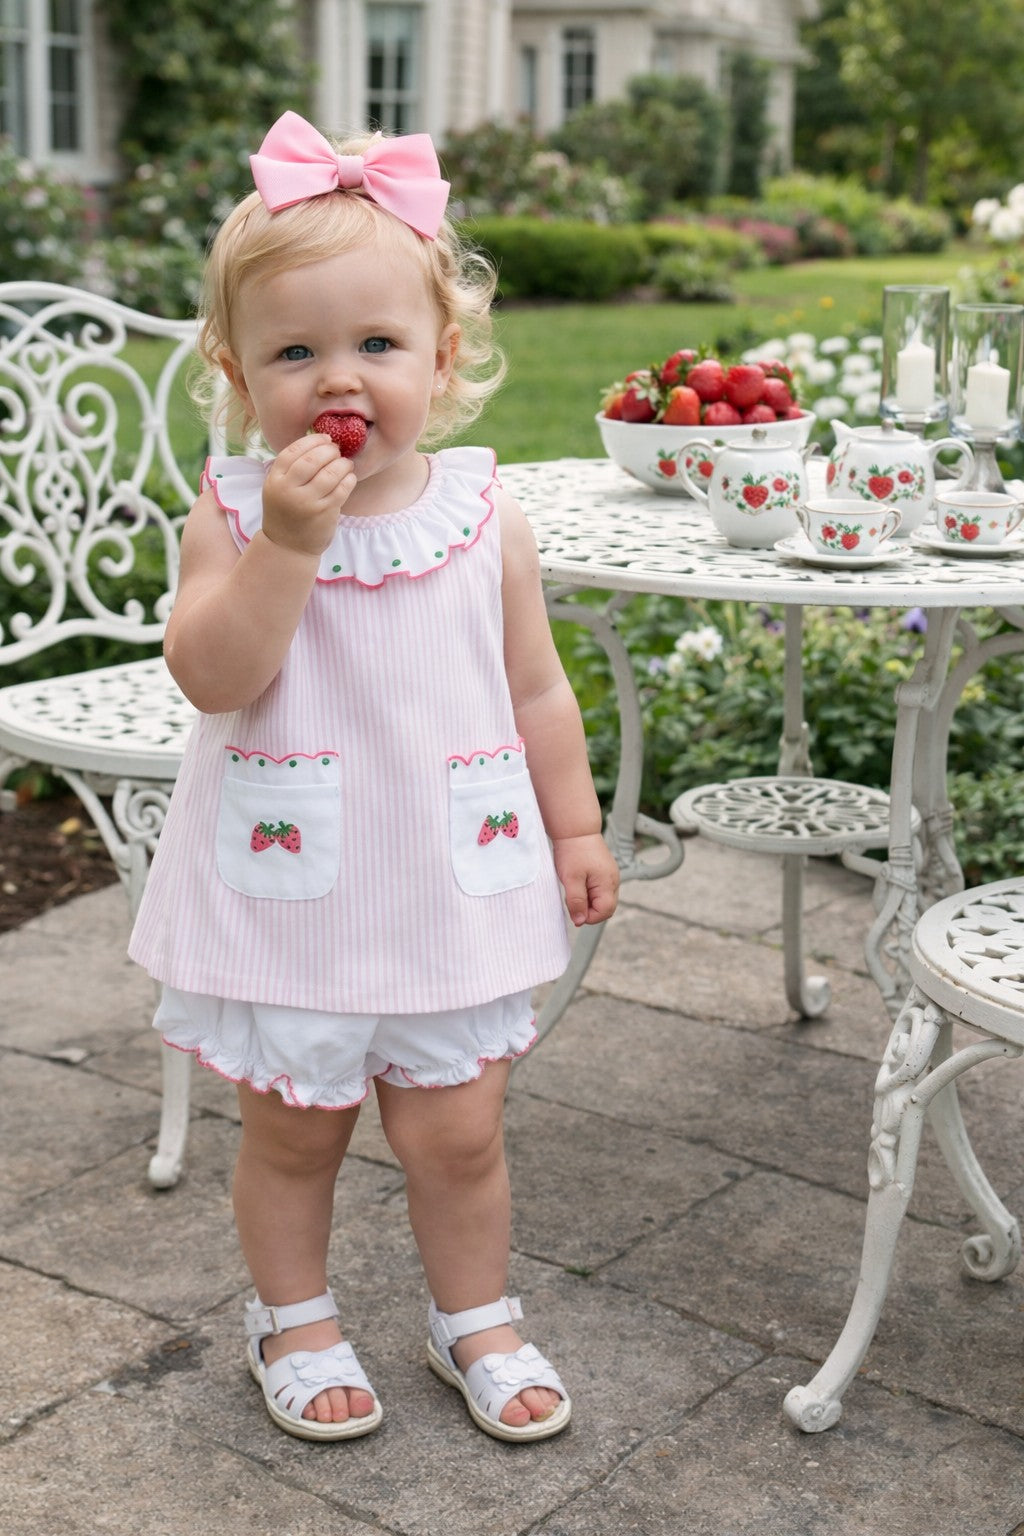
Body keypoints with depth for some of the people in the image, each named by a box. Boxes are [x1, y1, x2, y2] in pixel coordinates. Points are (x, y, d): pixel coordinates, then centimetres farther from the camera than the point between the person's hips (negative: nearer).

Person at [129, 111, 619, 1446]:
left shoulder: (483, 518, -4)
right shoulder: (232, 513, -9)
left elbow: (536, 691, 5)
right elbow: (213, 676, -21)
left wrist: (575, 828, 8)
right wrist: (285, 543, -30)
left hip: (448, 886, 1)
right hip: (285, 887, -1)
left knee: (457, 1133, 13)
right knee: (292, 1132, 15)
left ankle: (476, 1318, 37)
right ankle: (293, 1318, 39)